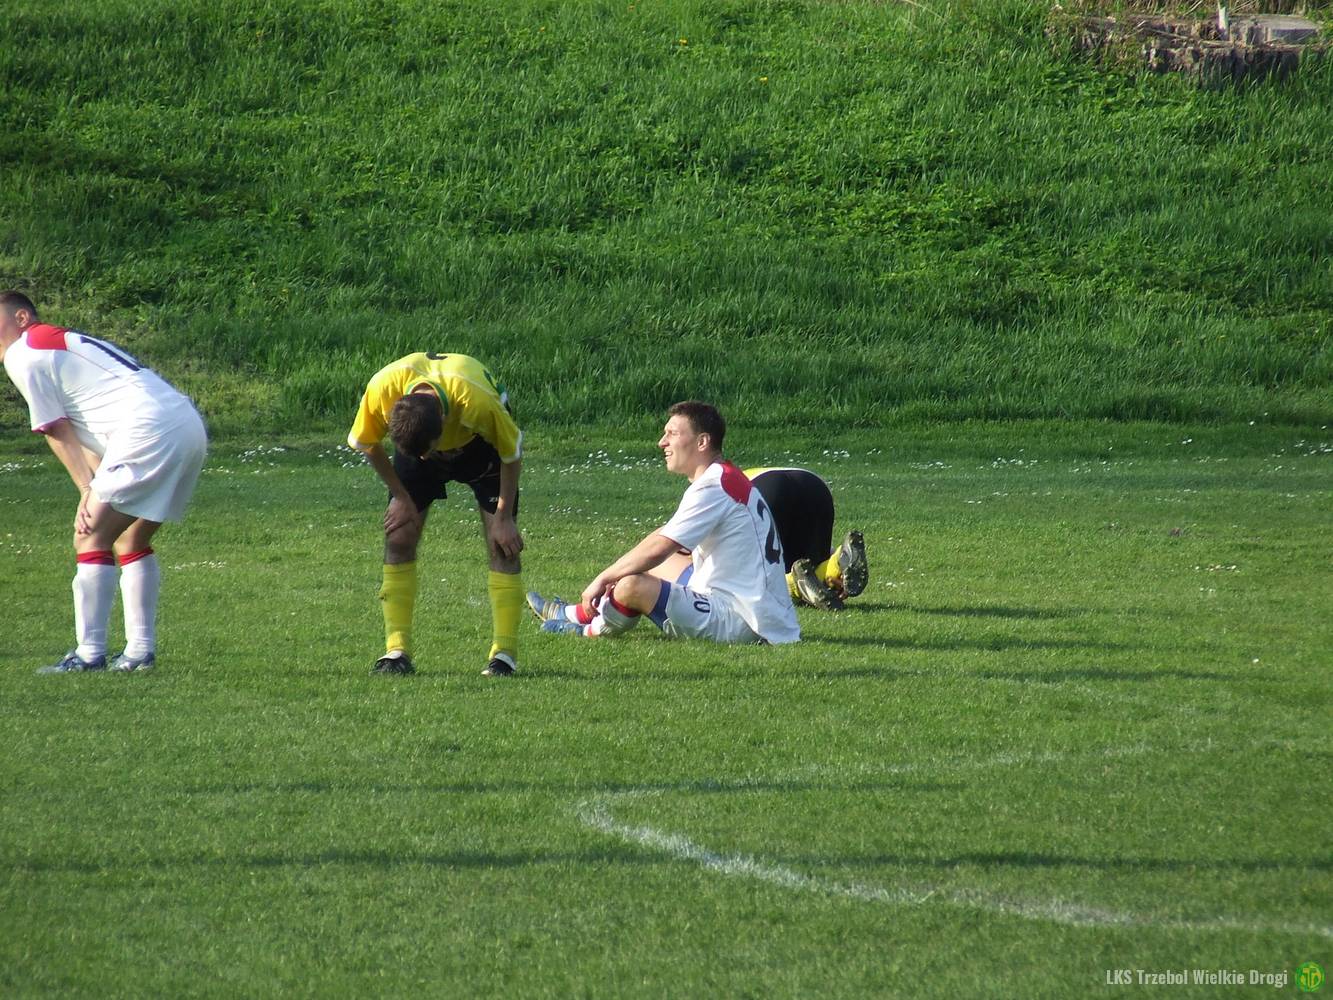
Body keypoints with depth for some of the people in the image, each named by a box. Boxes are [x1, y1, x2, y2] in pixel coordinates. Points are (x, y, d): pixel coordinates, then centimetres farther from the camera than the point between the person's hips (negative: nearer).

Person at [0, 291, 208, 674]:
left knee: (92, 539, -3)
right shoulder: (70, 343, 31)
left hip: (149, 432, -9)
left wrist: (90, 493, 3)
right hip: (190, 427, 9)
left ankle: (89, 654, -6)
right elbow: (87, 437, 21)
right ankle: (140, 652, 17)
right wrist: (95, 492, 10)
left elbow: (59, 434, 2)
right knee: (131, 540, 20)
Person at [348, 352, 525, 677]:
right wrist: (401, 496, -8)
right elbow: (366, 443, -12)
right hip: (413, 441, 2)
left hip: (480, 444, -2)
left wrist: (503, 518, -17)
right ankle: (397, 651, -3)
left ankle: (504, 654, -7)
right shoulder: (382, 389, -37)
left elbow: (512, 452, -22)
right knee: (399, 537, -9)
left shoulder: (478, 402, -43)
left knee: (502, 544, -12)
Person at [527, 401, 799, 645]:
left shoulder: (713, 488, -17)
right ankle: (575, 614, 37)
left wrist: (603, 579, -7)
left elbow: (657, 548, -19)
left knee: (632, 586, -20)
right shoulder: (728, 480, 16)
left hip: (738, 623, -11)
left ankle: (591, 630, 12)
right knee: (658, 565, 28)